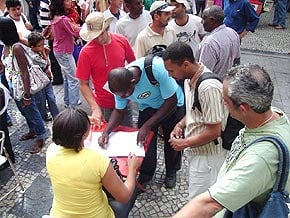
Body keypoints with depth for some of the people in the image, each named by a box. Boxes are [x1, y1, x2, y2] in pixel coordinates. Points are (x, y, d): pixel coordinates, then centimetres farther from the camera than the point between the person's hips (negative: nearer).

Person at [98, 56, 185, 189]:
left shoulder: (157, 70, -41)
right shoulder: (120, 84, -26)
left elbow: (171, 101, -30)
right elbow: (119, 111, -9)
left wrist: (147, 126, -32)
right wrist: (106, 132, -26)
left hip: (172, 104, -2)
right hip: (147, 107, 3)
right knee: (144, 140, -3)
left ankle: (171, 171, 37)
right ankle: (146, 173, 24)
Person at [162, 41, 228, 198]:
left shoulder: (208, 87, -29)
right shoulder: (190, 79, 1)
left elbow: (214, 131, -26)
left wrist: (185, 143, -16)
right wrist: (181, 124, 1)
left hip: (207, 155, -9)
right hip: (196, 151, 9)